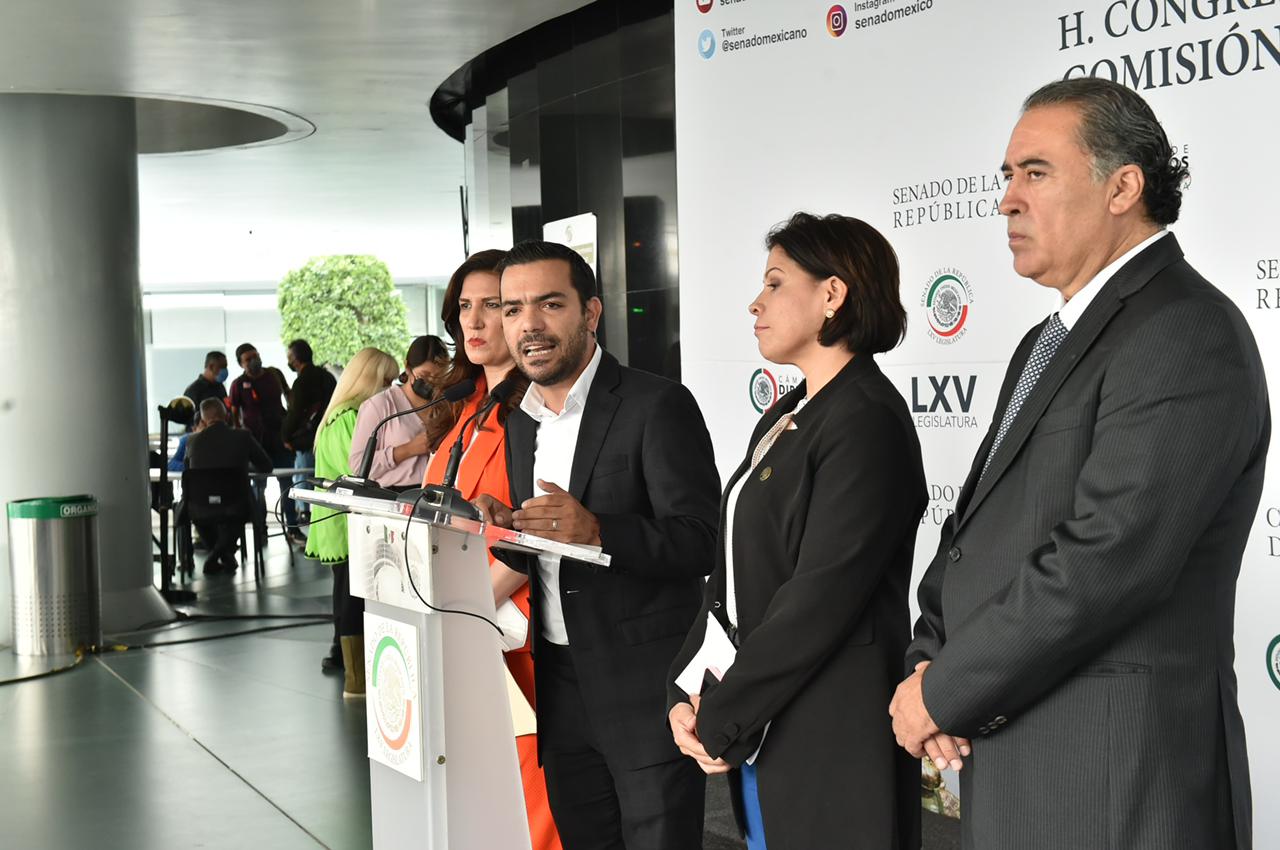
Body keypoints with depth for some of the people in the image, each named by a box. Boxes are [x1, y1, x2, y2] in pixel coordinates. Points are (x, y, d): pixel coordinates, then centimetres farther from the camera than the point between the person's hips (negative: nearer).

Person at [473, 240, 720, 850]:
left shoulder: (658, 406, -12)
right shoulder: (519, 422, 11)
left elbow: (699, 543, -18)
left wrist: (596, 530, -32)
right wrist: (503, 531, -6)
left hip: (646, 686, -7)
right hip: (560, 686, 7)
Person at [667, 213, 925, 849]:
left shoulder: (867, 421, -15)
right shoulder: (783, 420, 13)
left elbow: (822, 598, -20)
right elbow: (730, 575, 12)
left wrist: (719, 720, -14)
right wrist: (684, 694, 0)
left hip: (829, 744, -8)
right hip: (756, 733, 8)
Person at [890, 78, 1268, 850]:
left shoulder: (1185, 337, -15)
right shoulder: (1050, 342, 16)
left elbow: (1105, 561, -23)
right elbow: (981, 521, 14)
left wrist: (944, 695, -14)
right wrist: (932, 663, -3)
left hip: (1115, 774, -8)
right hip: (1015, 761, 8)